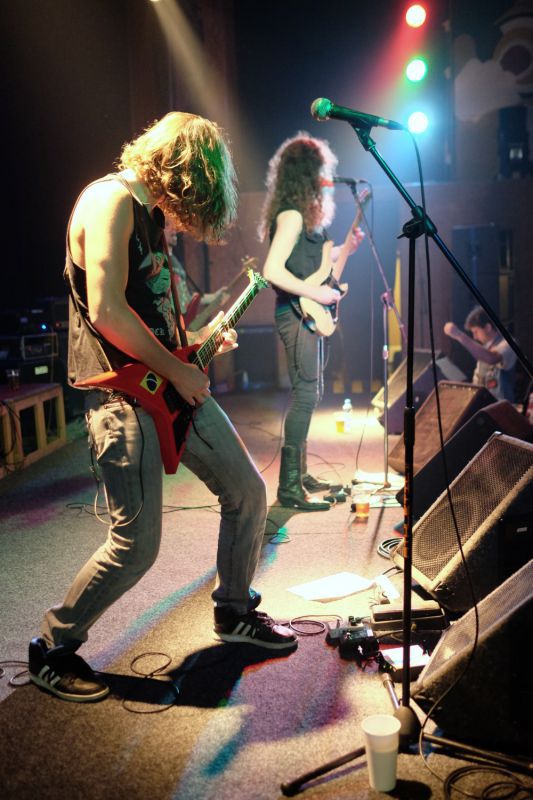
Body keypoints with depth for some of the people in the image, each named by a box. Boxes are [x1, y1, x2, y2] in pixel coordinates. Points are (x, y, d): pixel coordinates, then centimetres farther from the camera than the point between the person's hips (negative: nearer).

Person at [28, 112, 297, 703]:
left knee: (247, 491, 9)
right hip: (122, 393, -9)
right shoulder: (111, 199, -12)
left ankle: (234, 609, 30)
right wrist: (177, 371, -15)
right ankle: (53, 648, 15)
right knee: (136, 545, -9)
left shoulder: (150, 210, 18)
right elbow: (106, 309, -22)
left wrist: (194, 341, 18)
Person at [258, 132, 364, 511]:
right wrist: (316, 293, -19)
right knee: (305, 393, -11)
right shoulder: (292, 214, -13)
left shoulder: (307, 214, 18)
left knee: (308, 394, 13)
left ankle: (301, 474, 22)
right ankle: (290, 486, -7)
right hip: (297, 314, -10)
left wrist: (346, 248, 14)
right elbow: (273, 271, -23)